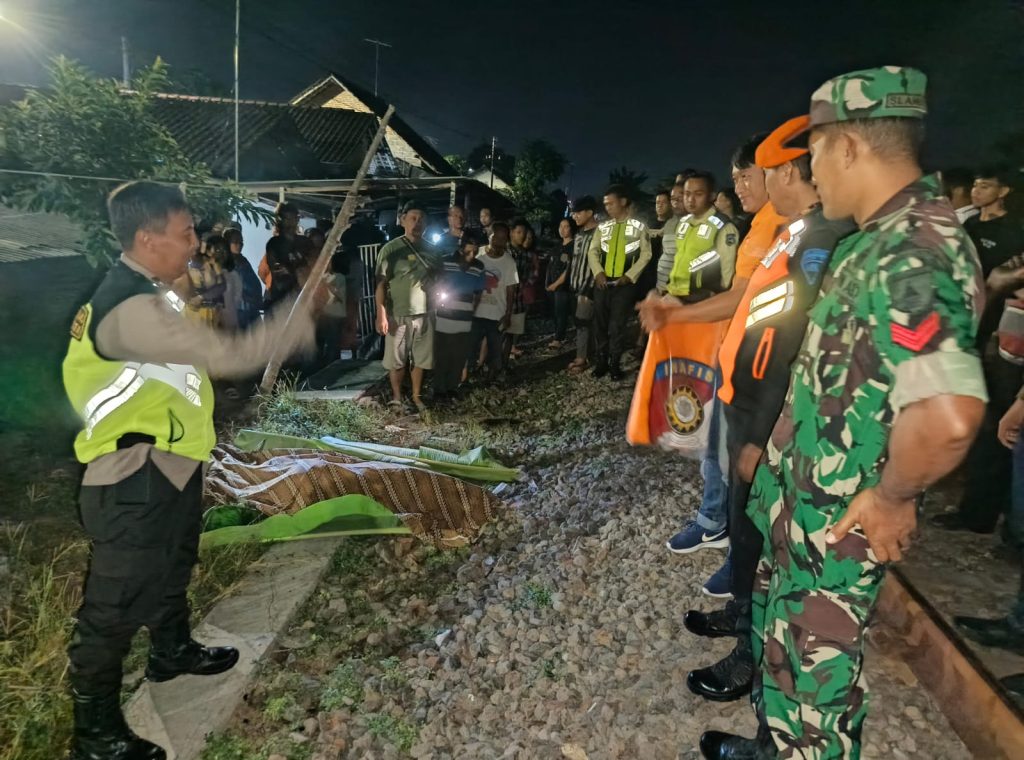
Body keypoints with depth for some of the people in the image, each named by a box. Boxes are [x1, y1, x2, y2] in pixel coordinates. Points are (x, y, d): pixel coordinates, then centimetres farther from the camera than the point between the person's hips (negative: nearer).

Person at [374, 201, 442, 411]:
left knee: (420, 359, 12)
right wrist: (381, 314, -16)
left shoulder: (431, 250, 6)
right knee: (396, 360, 6)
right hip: (398, 315, -4)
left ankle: (417, 396, 27)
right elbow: (380, 284, -10)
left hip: (424, 314, 4)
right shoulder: (391, 249, -8)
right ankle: (396, 397, 23)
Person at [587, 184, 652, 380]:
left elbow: (646, 254, -2)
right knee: (600, 323, 6)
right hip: (602, 281, 3)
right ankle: (602, 361, 17)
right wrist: (598, 272, -7)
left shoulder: (639, 227, 1)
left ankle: (615, 364, 11)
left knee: (617, 325, -1)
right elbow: (593, 251, 8)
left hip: (624, 283, -3)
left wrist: (629, 276, -11)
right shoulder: (603, 227, 10)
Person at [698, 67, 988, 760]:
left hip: (838, 521, -10)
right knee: (783, 640, 25)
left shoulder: (912, 252, -26)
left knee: (817, 665, 9)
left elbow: (948, 415, -40)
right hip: (805, 501, 10)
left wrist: (893, 497, -24)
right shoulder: (884, 238, 7)